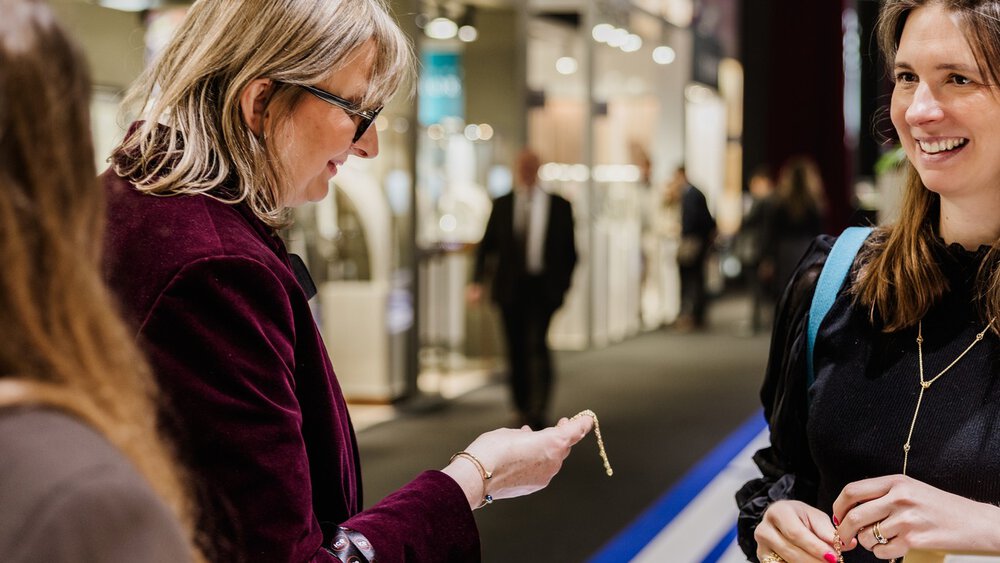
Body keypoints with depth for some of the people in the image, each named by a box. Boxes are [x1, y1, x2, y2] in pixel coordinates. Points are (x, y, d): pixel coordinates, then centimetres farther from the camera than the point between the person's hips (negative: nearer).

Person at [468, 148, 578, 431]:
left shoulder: (559, 206, 4)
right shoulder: (502, 204, 8)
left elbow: (569, 251, 7)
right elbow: (487, 245, 6)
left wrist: (563, 285, -1)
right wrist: (477, 280, -6)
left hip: (542, 287, -2)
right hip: (510, 287, 3)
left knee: (537, 344, -16)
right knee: (516, 351, 8)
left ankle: (538, 410, -16)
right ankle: (522, 407, 20)